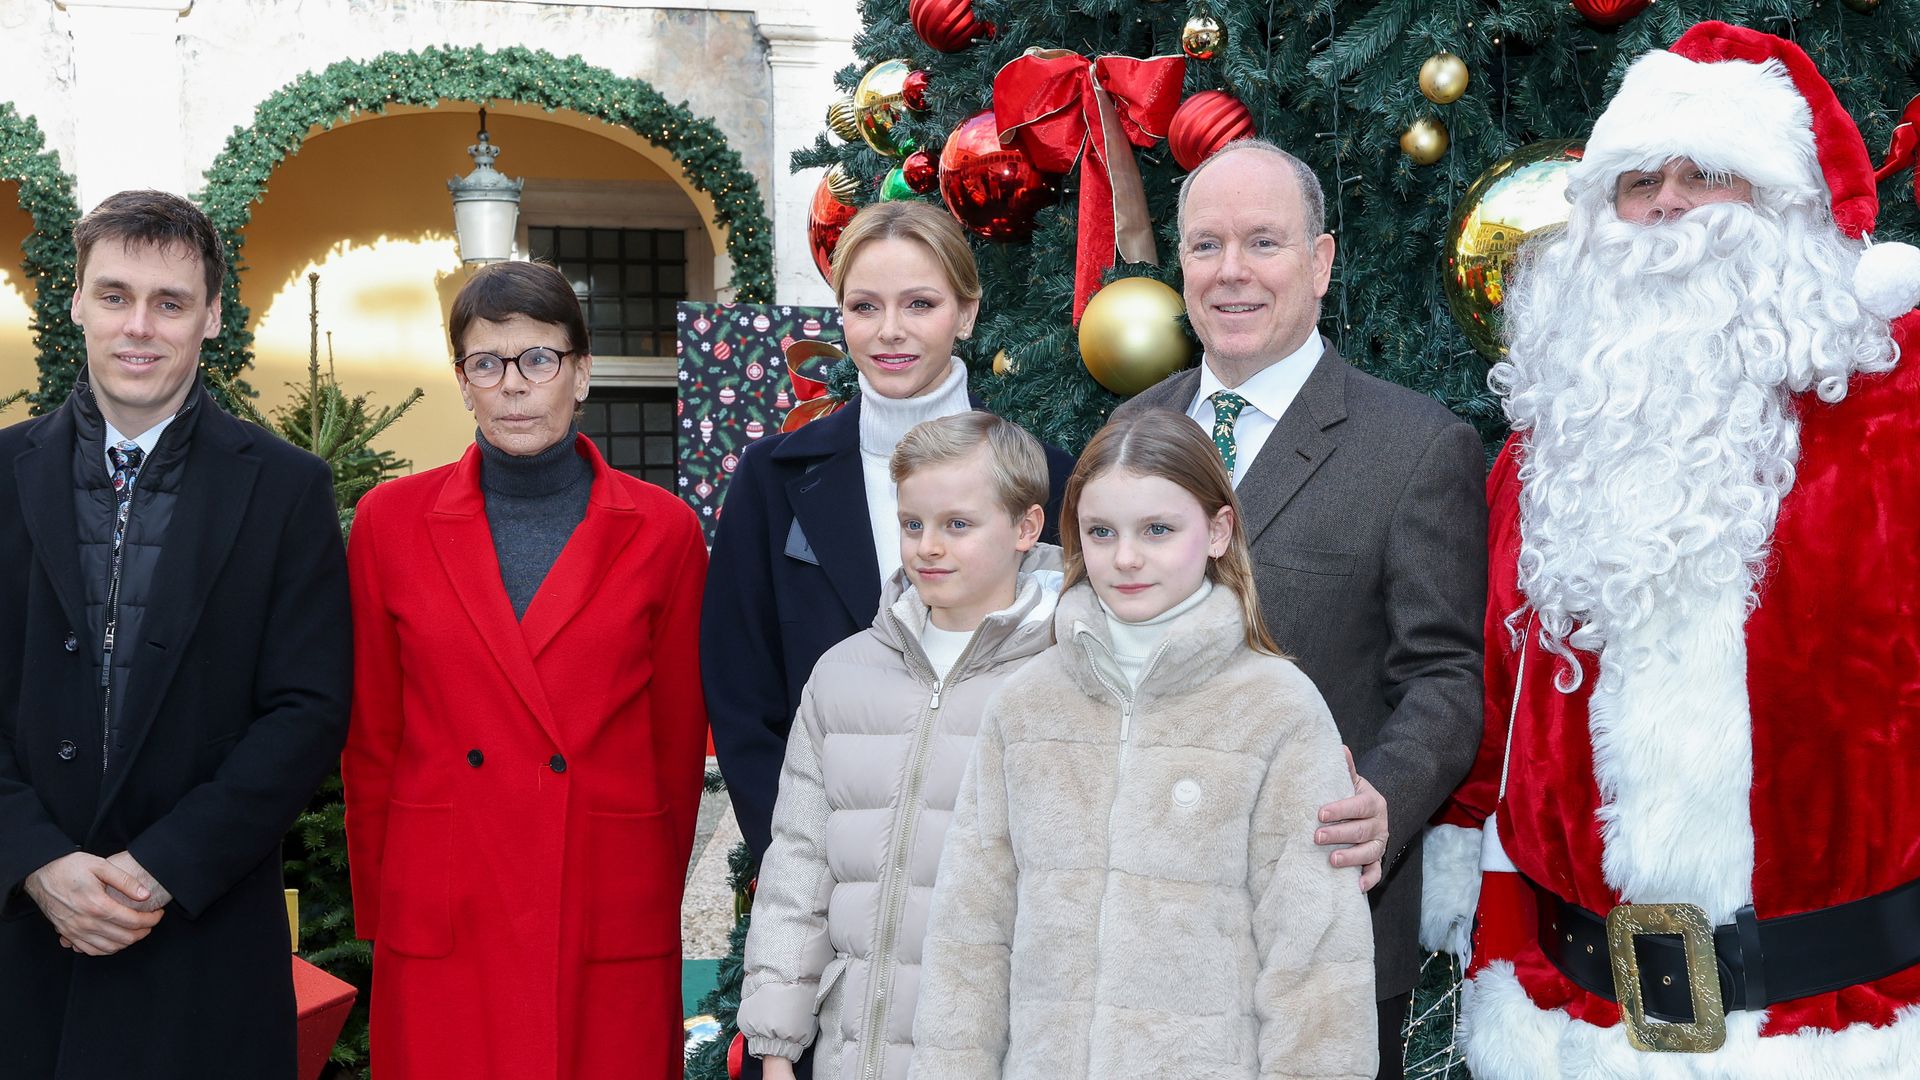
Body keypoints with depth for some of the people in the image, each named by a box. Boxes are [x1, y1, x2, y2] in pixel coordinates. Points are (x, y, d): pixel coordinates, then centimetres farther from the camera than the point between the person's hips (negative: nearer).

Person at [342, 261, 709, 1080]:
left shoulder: (663, 532, 1)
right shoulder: (392, 521, 3)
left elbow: (679, 743, 6)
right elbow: (371, 740, 8)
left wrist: (653, 900, 8)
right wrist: (378, 915, 8)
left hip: (608, 928, 0)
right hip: (442, 927, 1)